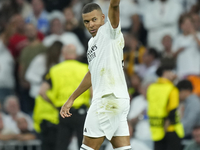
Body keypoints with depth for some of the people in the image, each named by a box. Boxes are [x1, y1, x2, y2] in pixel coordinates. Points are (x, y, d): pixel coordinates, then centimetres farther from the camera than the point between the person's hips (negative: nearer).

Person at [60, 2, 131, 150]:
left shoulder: (109, 32, -5)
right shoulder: (92, 42, 21)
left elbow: (114, 6, -26)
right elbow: (93, 74, 33)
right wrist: (72, 99, 37)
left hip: (110, 99, -9)